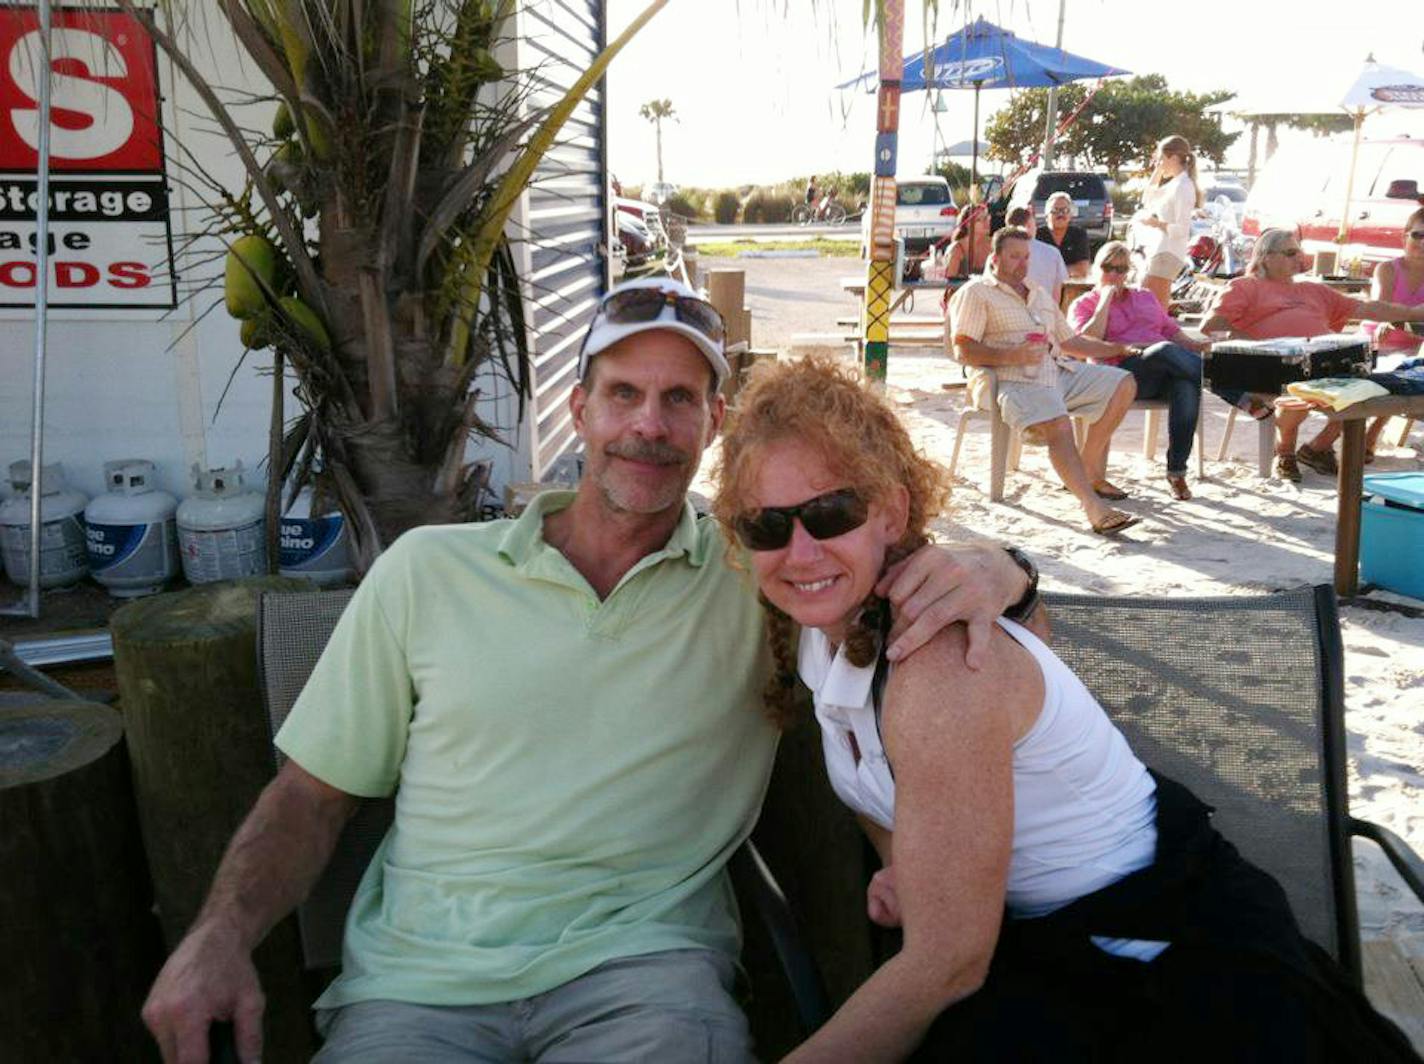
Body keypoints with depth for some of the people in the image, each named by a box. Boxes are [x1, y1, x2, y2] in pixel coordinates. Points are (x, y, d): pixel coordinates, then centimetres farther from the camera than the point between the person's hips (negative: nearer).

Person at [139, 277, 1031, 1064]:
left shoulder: (760, 569, 4)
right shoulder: (426, 570, 6)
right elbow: (315, 791, 10)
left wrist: (988, 569, -16)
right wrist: (221, 935, -6)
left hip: (642, 958, 0)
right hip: (420, 980, 1)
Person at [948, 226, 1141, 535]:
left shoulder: (1040, 295, 30)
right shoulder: (975, 293, 5)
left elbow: (1070, 341, 31)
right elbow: (963, 349, -8)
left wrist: (1120, 349, 23)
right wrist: (1012, 356, -20)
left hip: (1058, 373, 8)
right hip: (1012, 381, -8)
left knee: (1123, 384, -4)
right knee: (1058, 425, -33)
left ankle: (1090, 470, 0)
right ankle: (1094, 507, -42)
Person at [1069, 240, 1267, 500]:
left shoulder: (1145, 296, 32)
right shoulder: (1084, 304, 17)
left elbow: (1171, 330, 26)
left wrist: (1194, 345, 5)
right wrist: (1106, 299, 1)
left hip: (1164, 372, 4)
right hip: (1125, 372, -4)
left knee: (1188, 386, -34)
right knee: (1166, 350, -37)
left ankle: (1177, 473, -33)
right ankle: (1244, 400, -39)